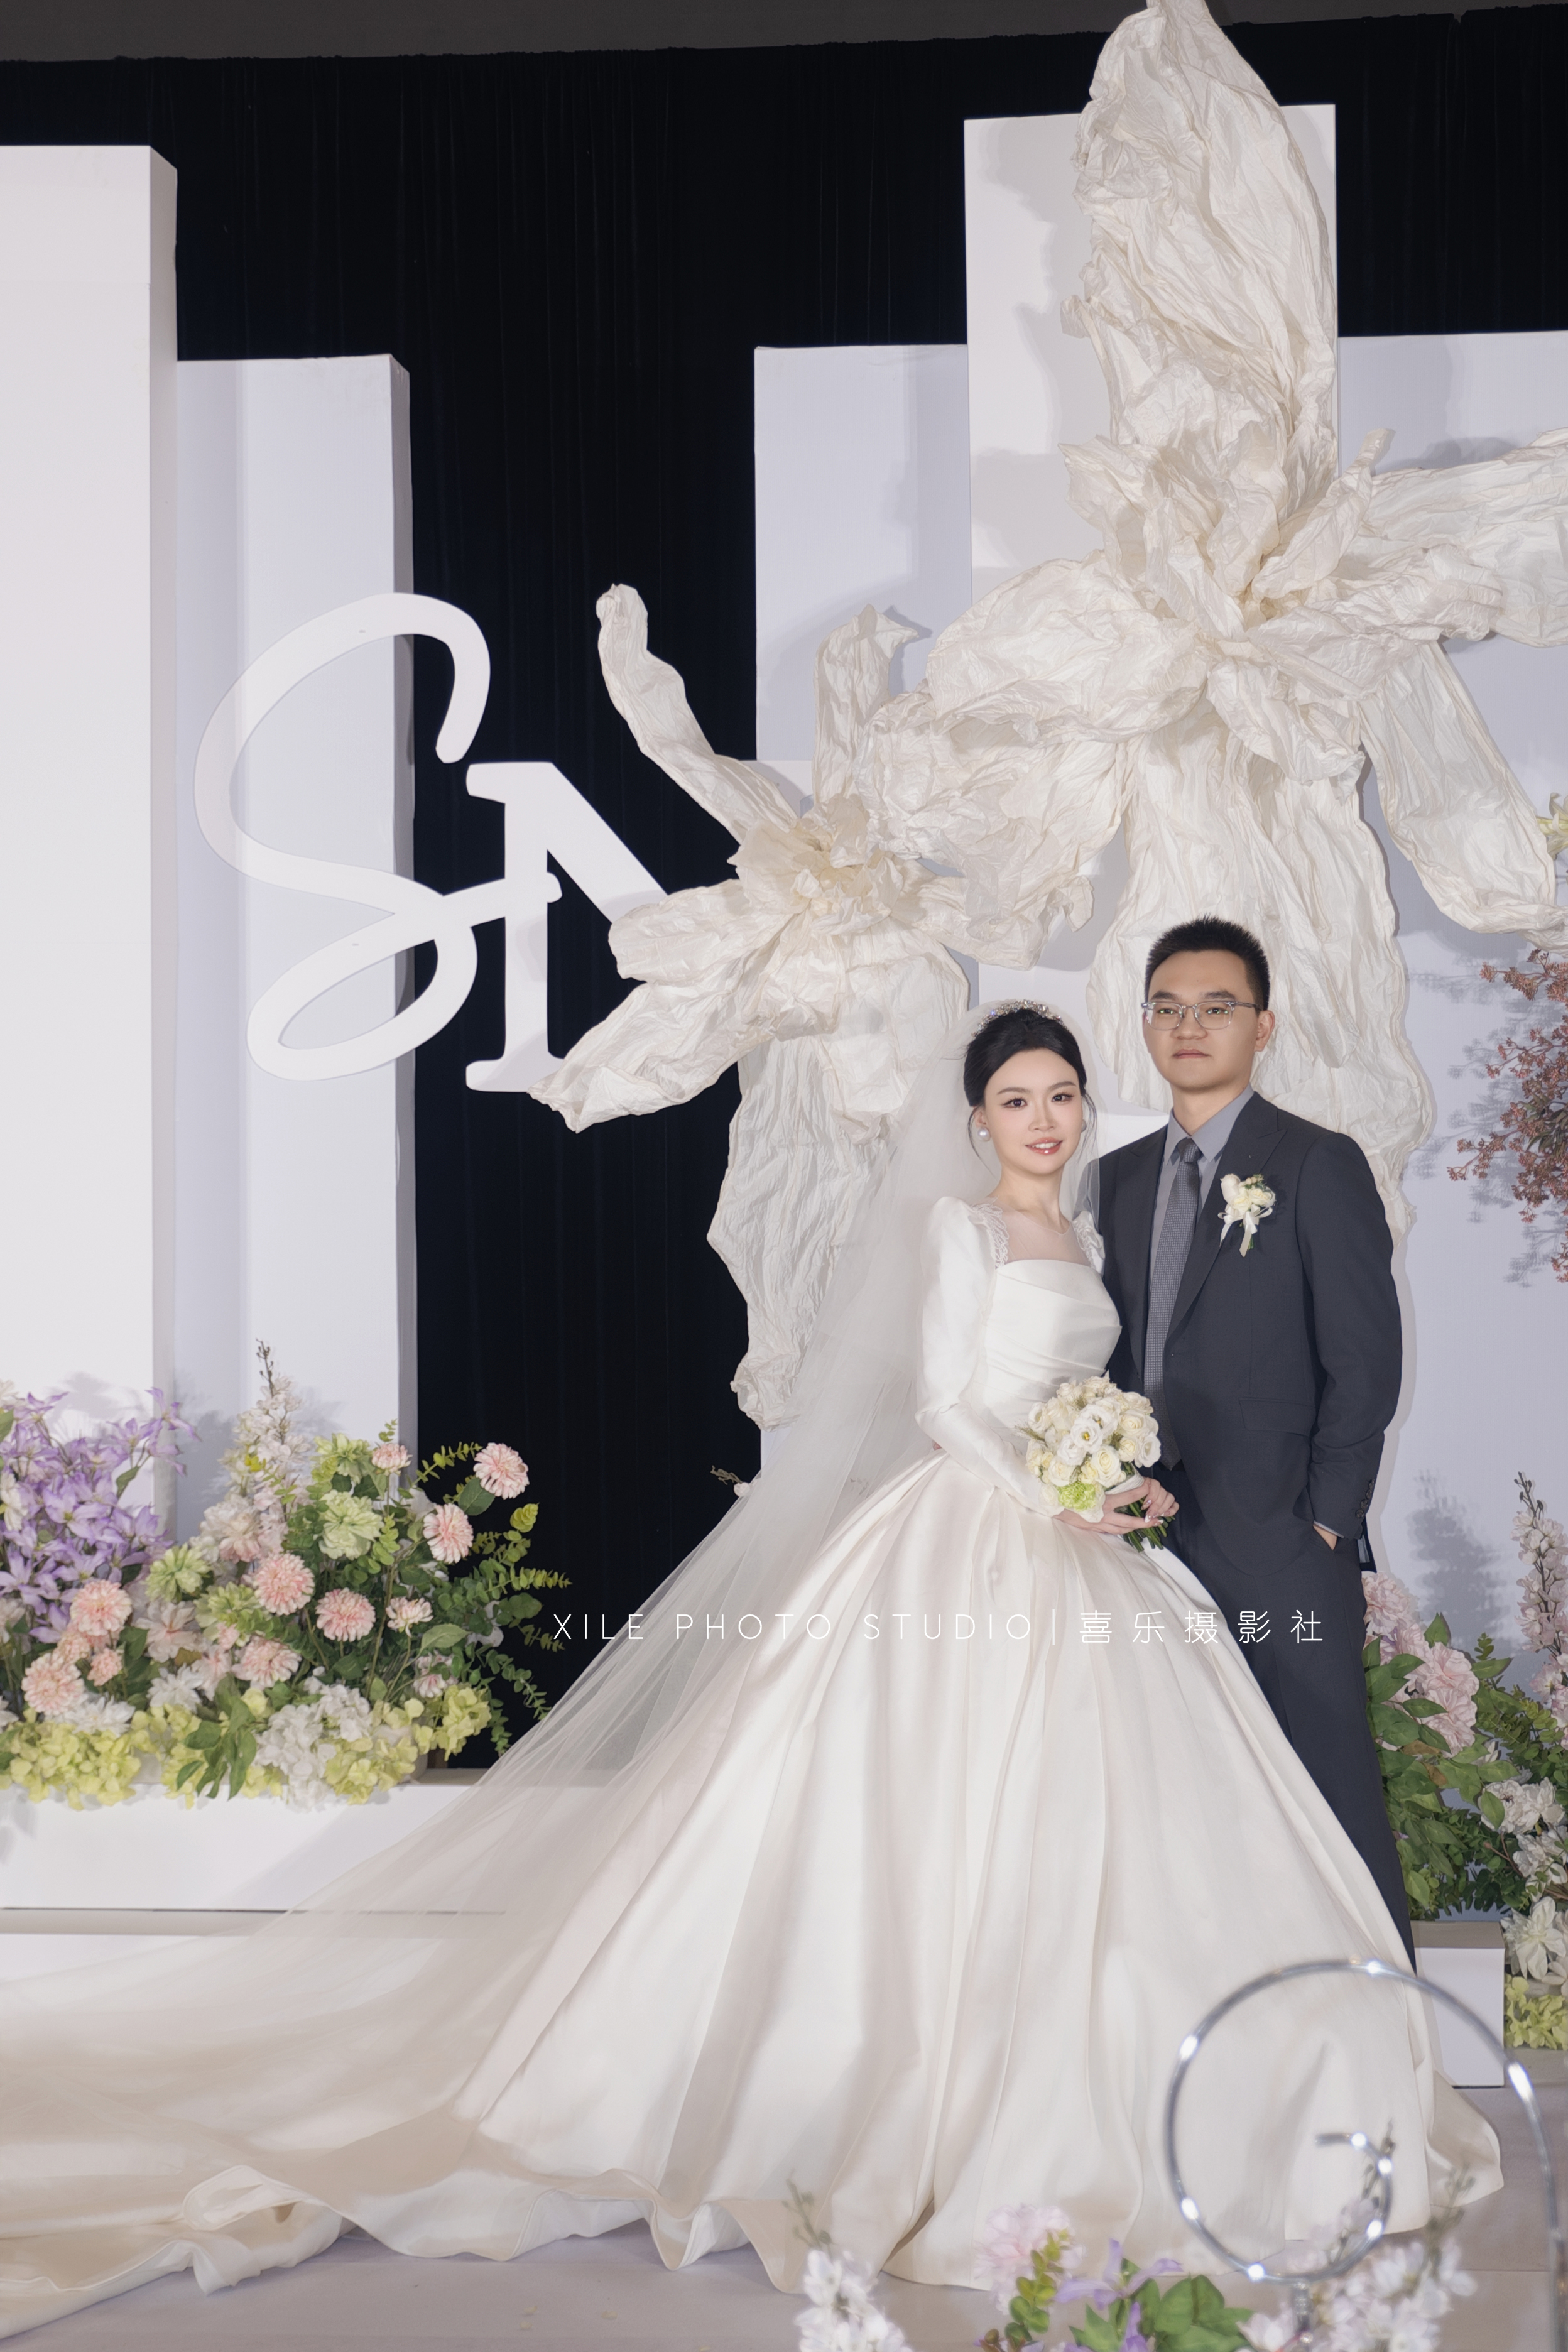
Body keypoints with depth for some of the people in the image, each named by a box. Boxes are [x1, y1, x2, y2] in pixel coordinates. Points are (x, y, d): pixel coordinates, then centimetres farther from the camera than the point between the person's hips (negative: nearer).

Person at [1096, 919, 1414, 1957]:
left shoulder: (1319, 1164, -2)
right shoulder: (1122, 1178, 16)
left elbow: (1366, 1360, -6)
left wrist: (1326, 1527, -11)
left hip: (1281, 1553, -5)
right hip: (1158, 1546, 5)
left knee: (1330, 1802, -2)